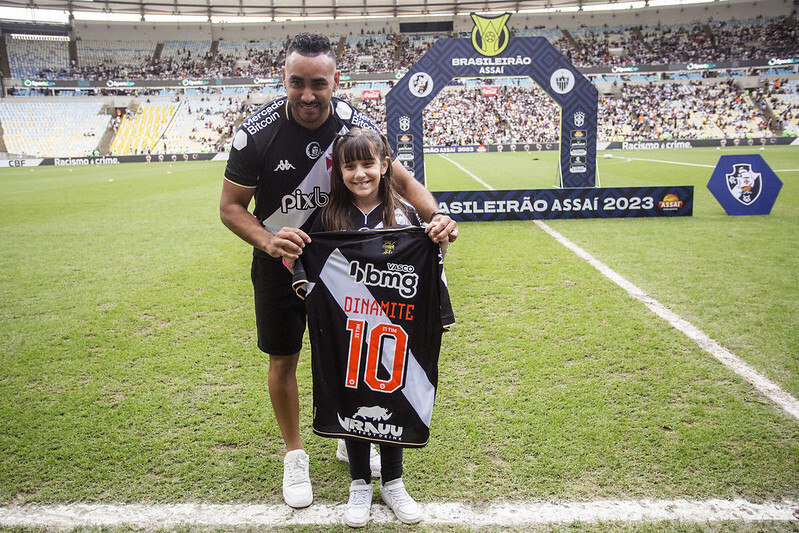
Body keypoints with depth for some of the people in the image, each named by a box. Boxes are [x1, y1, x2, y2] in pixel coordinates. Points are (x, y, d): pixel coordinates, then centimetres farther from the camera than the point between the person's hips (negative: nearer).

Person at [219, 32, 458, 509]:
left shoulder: (357, 126, -14)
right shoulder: (257, 133, -19)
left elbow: (402, 180, -7)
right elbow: (231, 206, -12)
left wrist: (436, 214, -27)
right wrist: (267, 240, -31)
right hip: (279, 261, -1)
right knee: (284, 361, 8)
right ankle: (295, 454, 32)